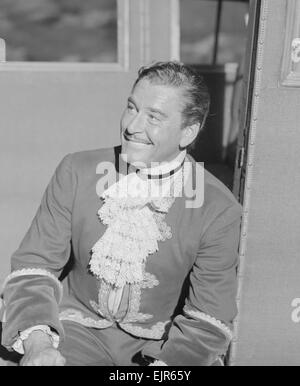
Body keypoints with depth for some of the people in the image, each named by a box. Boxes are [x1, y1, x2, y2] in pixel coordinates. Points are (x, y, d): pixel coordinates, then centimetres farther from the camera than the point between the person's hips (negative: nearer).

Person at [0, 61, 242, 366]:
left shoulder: (219, 211, -13)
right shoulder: (76, 172, -7)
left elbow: (208, 321, -9)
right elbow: (33, 265, -4)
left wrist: (164, 363, -24)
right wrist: (38, 344, -19)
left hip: (165, 342, 0)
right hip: (80, 328, 1)